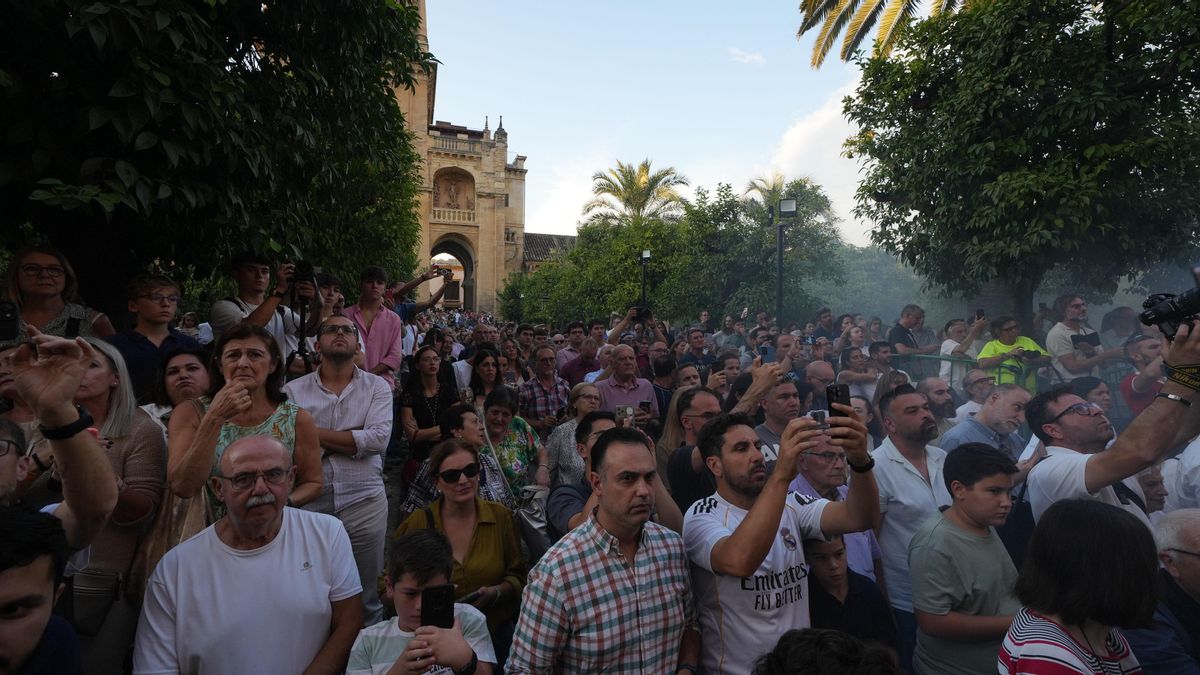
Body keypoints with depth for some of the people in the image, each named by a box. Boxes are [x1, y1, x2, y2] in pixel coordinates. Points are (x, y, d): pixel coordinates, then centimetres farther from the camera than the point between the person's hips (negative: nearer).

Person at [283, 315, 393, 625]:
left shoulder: (377, 386, 3)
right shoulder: (293, 390, 2)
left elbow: (379, 439, -12)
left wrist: (316, 433, -10)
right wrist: (354, 439, -14)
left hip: (364, 501, 0)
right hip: (310, 503, 0)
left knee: (367, 597, 12)